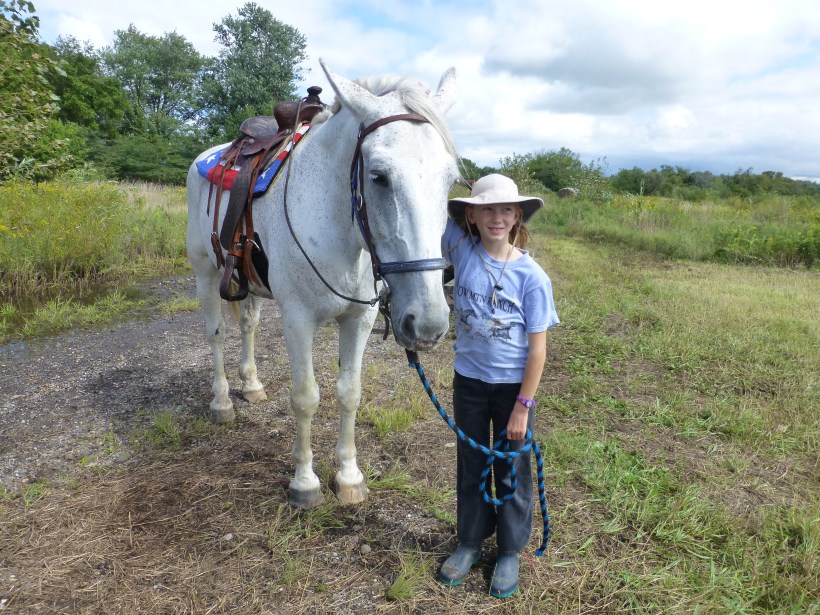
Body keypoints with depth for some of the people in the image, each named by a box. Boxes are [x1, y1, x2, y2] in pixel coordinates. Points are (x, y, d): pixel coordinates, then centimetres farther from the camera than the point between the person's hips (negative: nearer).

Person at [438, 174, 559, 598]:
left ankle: (510, 552, 36)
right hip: (468, 381, 2)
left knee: (511, 471, 15)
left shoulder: (532, 276, -15)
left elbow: (538, 349, -12)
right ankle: (470, 542, 40)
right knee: (470, 465, 18)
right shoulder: (460, 248, -9)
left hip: (512, 386, -2)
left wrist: (522, 407, -11)